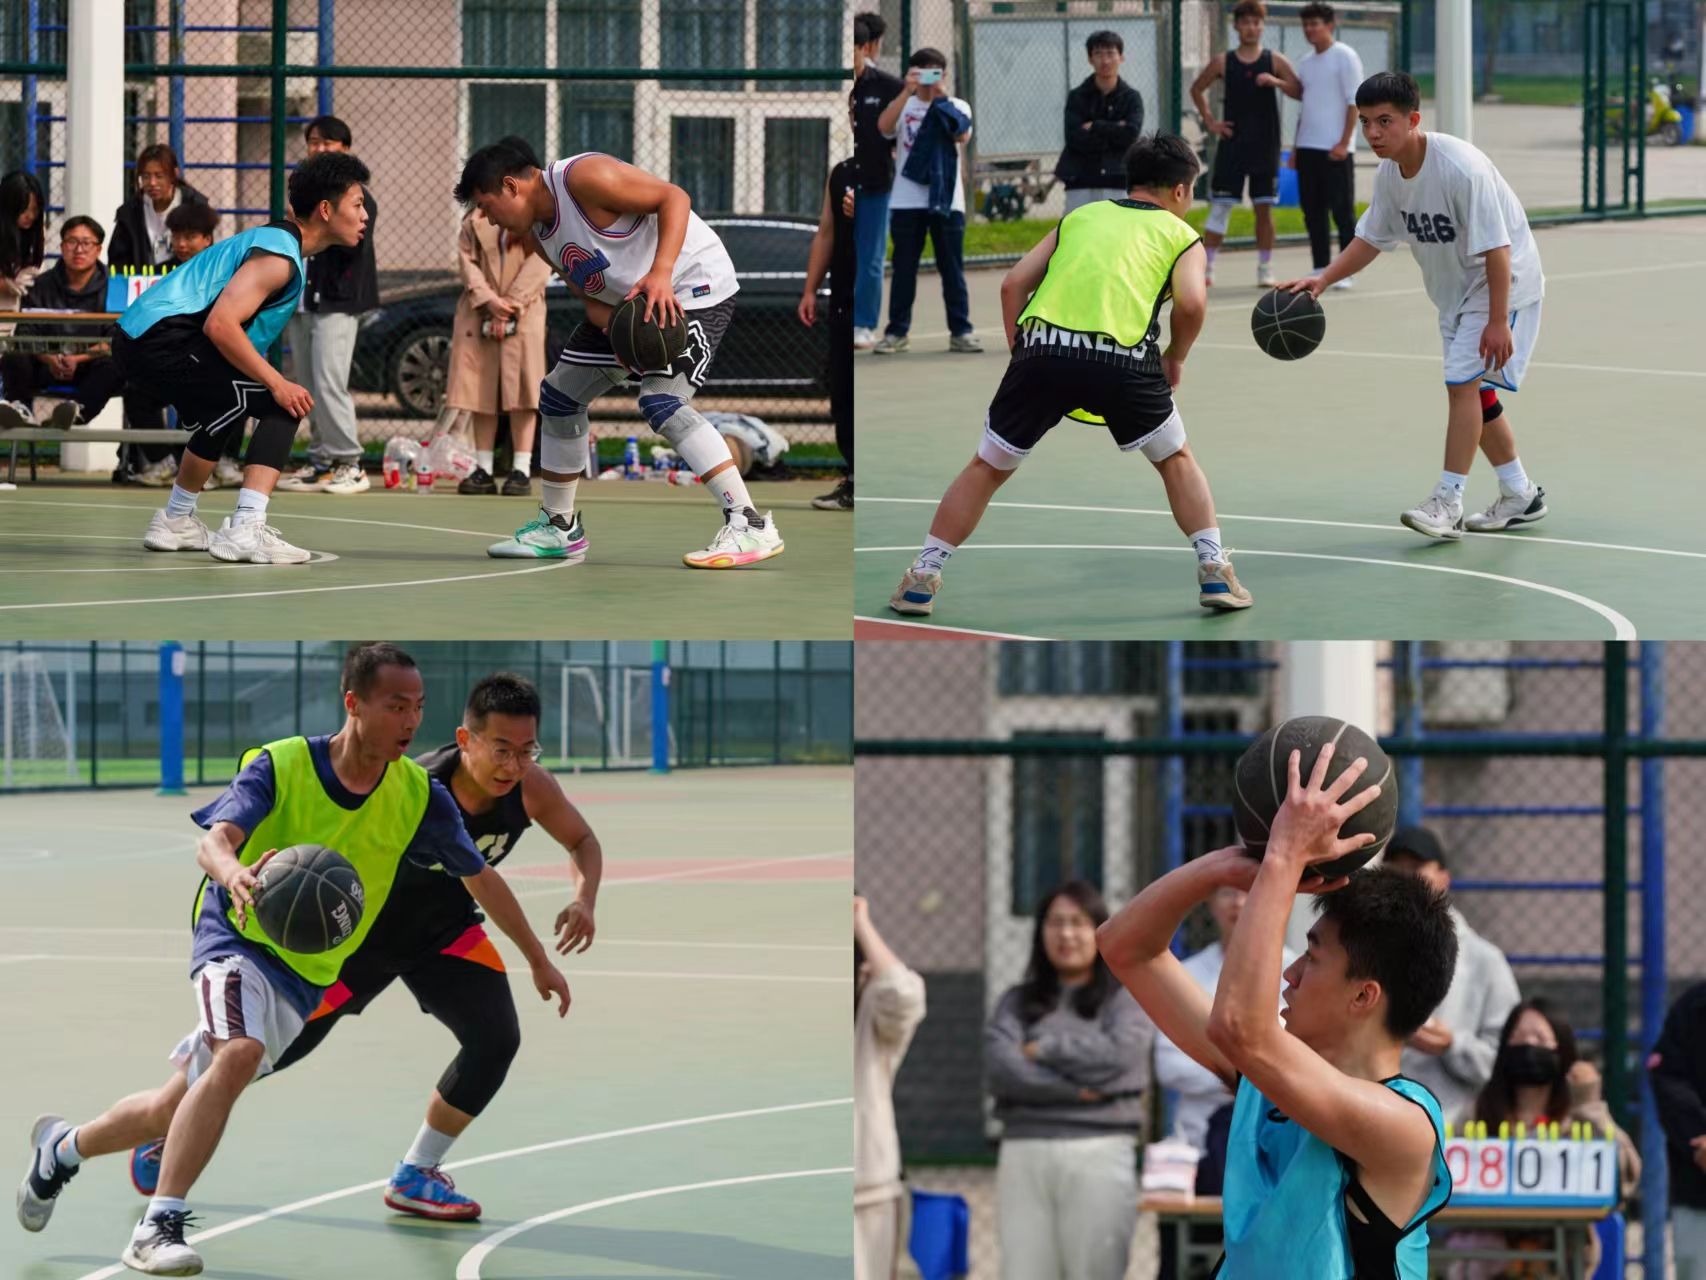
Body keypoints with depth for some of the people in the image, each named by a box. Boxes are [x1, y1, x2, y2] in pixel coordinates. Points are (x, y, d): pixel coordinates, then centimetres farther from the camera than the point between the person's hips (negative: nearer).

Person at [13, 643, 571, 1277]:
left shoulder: (419, 795, -6)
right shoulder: (279, 766, -17)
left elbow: (480, 877, 6)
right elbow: (215, 839, -30)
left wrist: (539, 960, 11)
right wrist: (235, 874, -54)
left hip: (307, 975, 5)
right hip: (238, 939, -5)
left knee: (174, 1110, 8)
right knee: (240, 1054, -34)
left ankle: (62, 1148, 36)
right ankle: (158, 1227, -31)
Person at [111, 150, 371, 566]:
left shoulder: (277, 239, 18)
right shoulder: (279, 255, -14)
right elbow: (221, 325, -24)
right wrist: (276, 383, -19)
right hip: (163, 340, -11)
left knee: (223, 412, 34)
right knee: (281, 405, -13)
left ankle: (175, 522, 46)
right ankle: (244, 530, -20)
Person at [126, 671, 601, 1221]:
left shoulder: (531, 788, -22)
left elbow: (582, 840, -2)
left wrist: (585, 899, -22)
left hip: (445, 929, 4)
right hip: (365, 926, -4)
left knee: (496, 1040, -15)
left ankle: (415, 1176, 4)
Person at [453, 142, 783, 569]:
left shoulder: (584, 177, -24)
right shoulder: (534, 234, 4)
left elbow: (673, 197, -25)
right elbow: (585, 286, 9)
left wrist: (660, 272, -36)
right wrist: (603, 315, -15)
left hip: (693, 286, -10)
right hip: (625, 302, 10)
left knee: (662, 402, -27)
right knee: (559, 396, 13)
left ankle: (750, 526, -28)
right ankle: (559, 526, 28)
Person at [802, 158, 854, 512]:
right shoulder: (840, 174, 15)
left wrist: (864, 214, -23)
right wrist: (810, 290, 12)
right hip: (844, 300, 6)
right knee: (842, 392, 6)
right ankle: (855, 479, 11)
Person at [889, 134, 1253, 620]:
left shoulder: (1080, 216, 27)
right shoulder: (1179, 234, 19)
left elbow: (1013, 284, 18)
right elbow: (1192, 302, 0)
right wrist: (1175, 358, 15)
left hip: (1043, 348, 2)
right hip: (1124, 357, -2)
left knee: (987, 468, 18)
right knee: (1177, 460, 22)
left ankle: (922, 580, 16)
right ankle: (1215, 573, 15)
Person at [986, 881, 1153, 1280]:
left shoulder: (1127, 998, 10)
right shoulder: (1017, 1002, 15)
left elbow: (1117, 1053, -8)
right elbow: (1001, 1068, -2)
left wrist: (1043, 1049, 0)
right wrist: (1075, 1089, -10)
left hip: (1099, 1154, -2)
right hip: (1024, 1155, 2)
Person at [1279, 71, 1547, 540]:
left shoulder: (1462, 168, -31)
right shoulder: (1389, 173, -6)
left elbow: (1496, 248, -29)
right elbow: (1371, 238, 7)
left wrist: (1498, 321, -29)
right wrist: (1323, 279, -7)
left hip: (1503, 285, -9)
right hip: (1454, 290, 9)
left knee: (1464, 382, -16)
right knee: (1474, 392, 13)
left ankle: (1447, 501, -12)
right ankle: (1520, 495, 26)